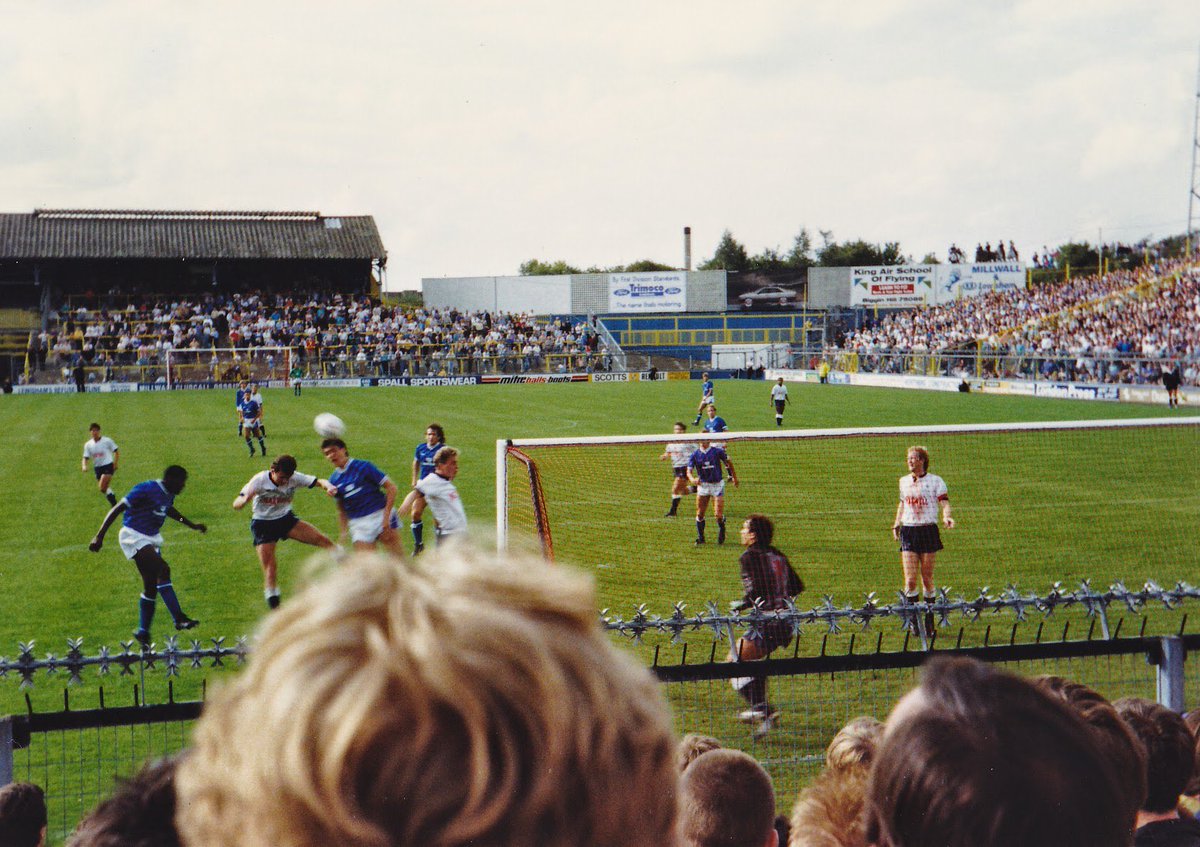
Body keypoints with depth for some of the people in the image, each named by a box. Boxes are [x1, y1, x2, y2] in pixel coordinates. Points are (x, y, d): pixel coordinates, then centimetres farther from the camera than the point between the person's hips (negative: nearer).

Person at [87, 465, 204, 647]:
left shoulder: (169, 493, 5)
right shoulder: (146, 490, -21)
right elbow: (116, 509, -19)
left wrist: (192, 525, 32)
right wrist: (99, 536, -23)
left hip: (152, 538, 9)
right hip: (134, 537, -9)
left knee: (151, 586, 7)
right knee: (163, 569, -25)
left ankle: (143, 633, 19)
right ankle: (179, 619, -28)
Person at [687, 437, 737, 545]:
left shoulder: (717, 451, -4)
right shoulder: (695, 455, 0)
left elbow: (728, 463, 10)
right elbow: (689, 471, -5)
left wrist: (735, 477, 14)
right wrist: (692, 479, -27)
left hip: (717, 485, -2)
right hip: (703, 485, 2)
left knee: (718, 515, -8)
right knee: (700, 514, 0)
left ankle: (721, 531, 23)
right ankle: (700, 537, 15)